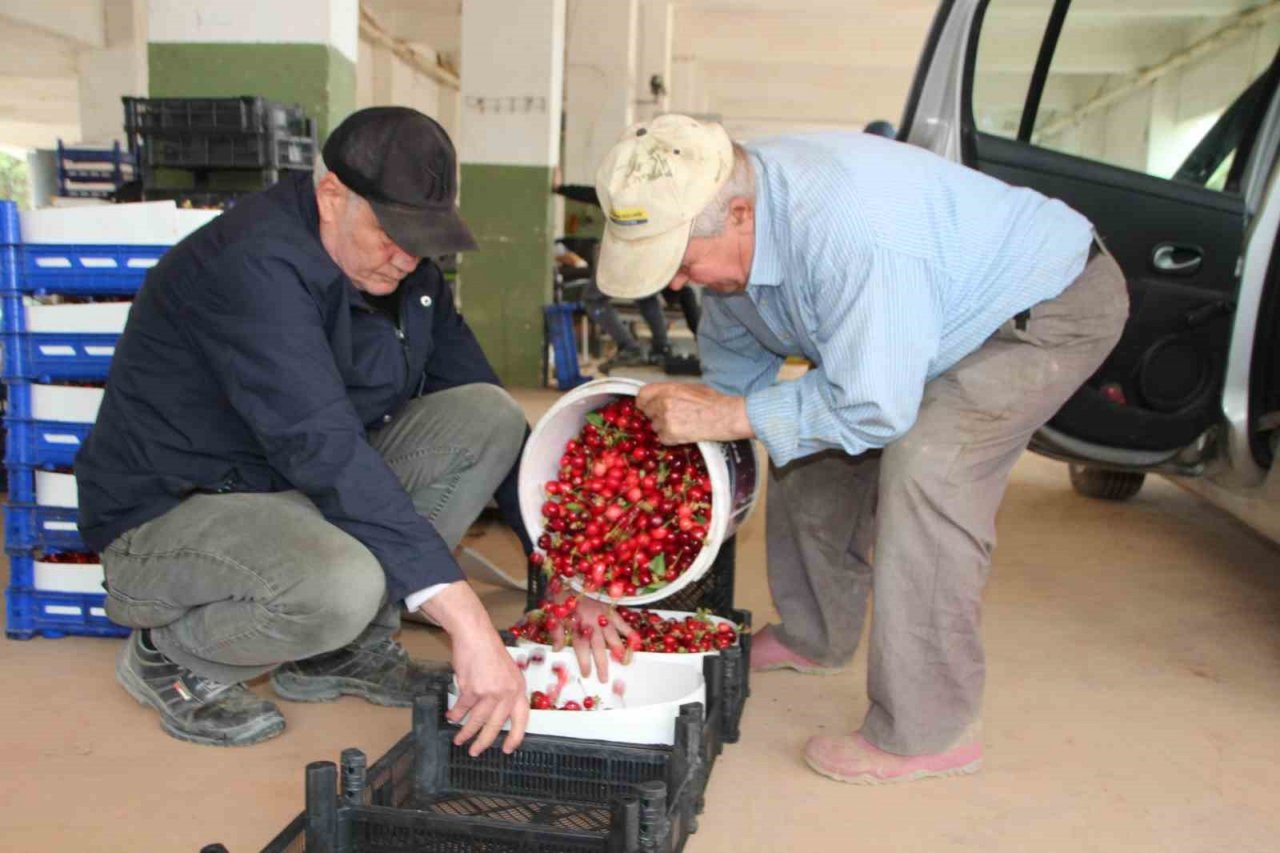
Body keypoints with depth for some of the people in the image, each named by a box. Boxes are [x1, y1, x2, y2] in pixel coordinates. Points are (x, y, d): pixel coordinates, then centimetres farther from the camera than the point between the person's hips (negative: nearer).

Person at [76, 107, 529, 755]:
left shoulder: (399, 264, -1)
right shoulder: (254, 264, -26)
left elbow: (477, 404, 2)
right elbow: (321, 447, -37)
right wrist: (465, 618, -42)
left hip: (307, 492, 8)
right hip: (169, 515, -7)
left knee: (490, 415, -10)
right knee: (340, 583, -39)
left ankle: (346, 648, -2)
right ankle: (171, 656, -3)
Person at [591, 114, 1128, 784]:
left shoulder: (847, 229, -41)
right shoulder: (729, 226, -12)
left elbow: (875, 405, -36)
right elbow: (731, 352, 4)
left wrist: (729, 415, -32)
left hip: (1054, 304, -8)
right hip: (952, 308, 9)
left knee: (926, 467, -25)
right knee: (812, 441, 5)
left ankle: (926, 734, -12)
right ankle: (814, 638, 25)